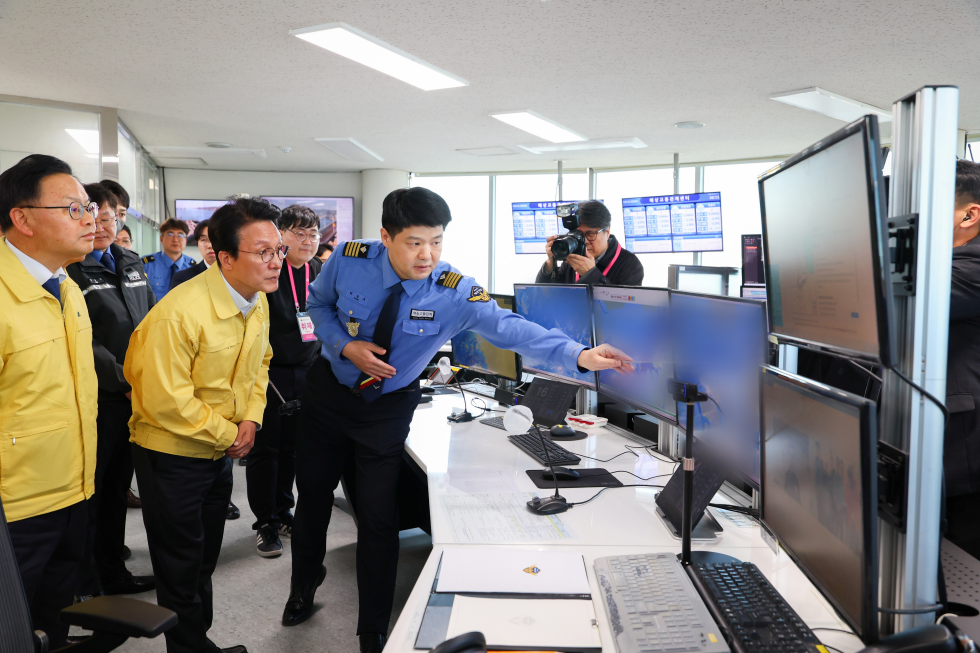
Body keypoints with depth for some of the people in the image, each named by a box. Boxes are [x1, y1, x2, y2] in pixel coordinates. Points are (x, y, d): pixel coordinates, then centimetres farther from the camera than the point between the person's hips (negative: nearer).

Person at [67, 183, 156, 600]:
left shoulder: (131, 264, 13)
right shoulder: (70, 271, -9)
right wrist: (124, 381, -20)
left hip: (137, 396, 7)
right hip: (98, 399, -6)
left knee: (117, 487, 18)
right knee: (90, 492, 5)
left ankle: (113, 572, 32)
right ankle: (86, 587, 20)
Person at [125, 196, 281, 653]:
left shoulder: (257, 300, -4)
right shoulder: (179, 314, -29)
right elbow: (167, 401, -27)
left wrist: (251, 418, -5)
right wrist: (228, 434, -17)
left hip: (221, 451, 7)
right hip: (172, 456, -7)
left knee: (205, 559, 23)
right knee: (181, 568, 10)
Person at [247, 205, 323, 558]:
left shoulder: (322, 273, 7)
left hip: (306, 373, 5)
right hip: (268, 372, -5)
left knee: (292, 447, 15)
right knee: (265, 448, 4)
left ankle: (283, 512, 31)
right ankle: (266, 523, 16)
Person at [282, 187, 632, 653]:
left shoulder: (455, 292, -24)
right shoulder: (349, 260, -19)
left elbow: (510, 328, -31)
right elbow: (319, 303, -2)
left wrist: (579, 355, -44)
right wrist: (345, 345, -20)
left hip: (389, 405, -2)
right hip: (330, 390, 2)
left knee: (378, 516, 0)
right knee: (312, 493, 18)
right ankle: (303, 588, 49)